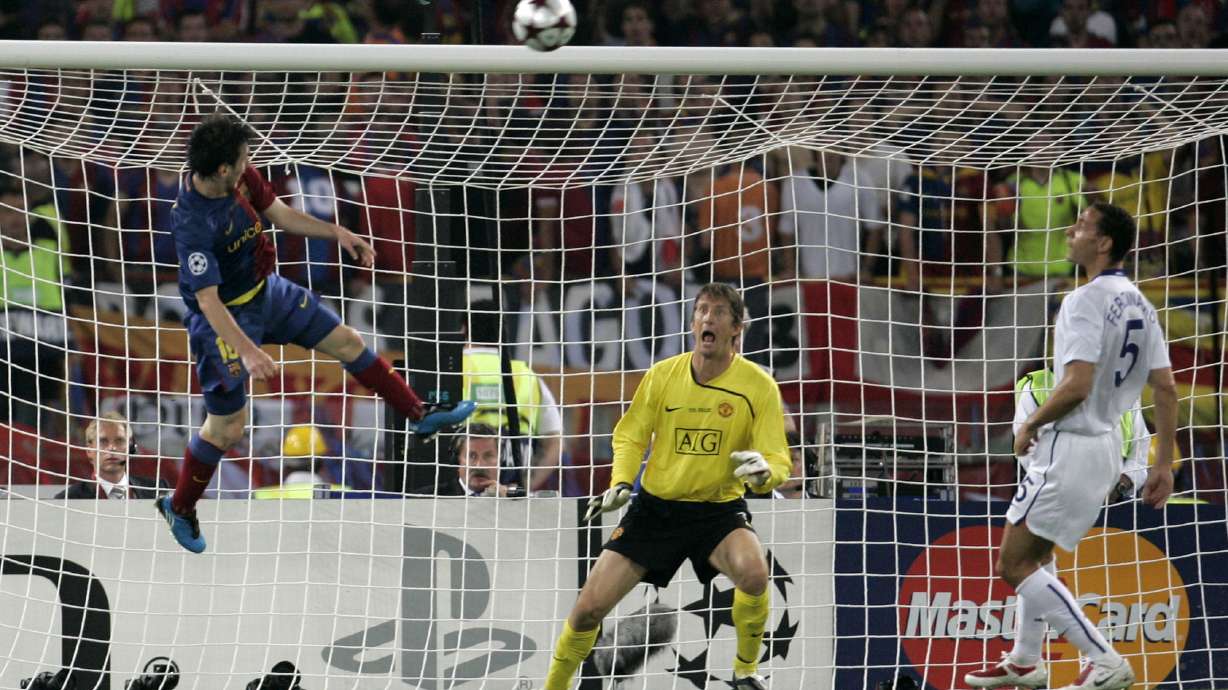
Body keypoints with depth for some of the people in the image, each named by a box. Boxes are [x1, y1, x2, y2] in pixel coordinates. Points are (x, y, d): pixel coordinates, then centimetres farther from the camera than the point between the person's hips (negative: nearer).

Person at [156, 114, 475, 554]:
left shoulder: (243, 179, -13)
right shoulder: (191, 224, -35)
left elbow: (281, 215, 5)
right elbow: (208, 300, -37)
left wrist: (337, 233, -3)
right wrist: (247, 351, -46)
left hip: (265, 291, 8)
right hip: (224, 317, -8)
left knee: (347, 342, 15)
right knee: (227, 427, 0)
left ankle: (421, 417, 32)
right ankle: (179, 508, 23)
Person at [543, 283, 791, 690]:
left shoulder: (758, 385, -10)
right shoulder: (662, 376, -4)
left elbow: (779, 460, -11)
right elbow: (631, 436, 9)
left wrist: (764, 471, -35)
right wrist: (620, 483, -8)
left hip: (719, 508, -2)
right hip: (656, 506, 2)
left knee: (753, 572, -34)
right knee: (589, 608, -5)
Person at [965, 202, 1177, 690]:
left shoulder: (1087, 301, -18)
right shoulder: (1138, 304, 9)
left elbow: (1077, 385, -26)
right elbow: (1166, 388, 9)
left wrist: (1031, 425, -10)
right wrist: (1164, 465, 11)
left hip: (1070, 445, -10)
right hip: (1106, 445, 10)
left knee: (1014, 564, -6)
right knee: (1028, 555, 24)